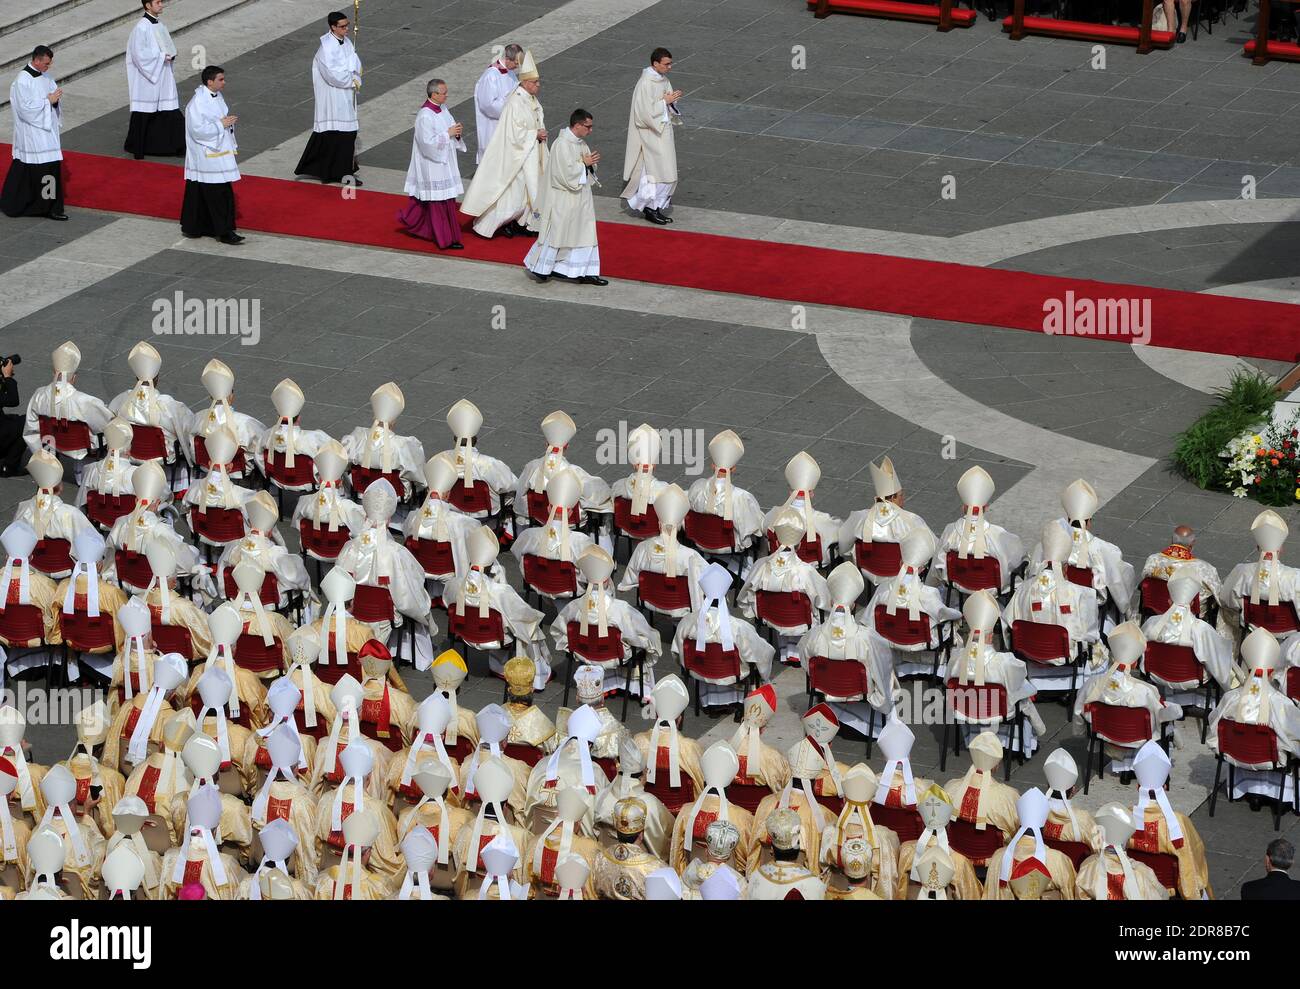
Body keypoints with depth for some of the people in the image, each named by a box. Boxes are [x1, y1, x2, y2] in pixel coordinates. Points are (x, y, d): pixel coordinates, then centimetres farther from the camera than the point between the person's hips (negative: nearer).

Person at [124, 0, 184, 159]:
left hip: (162, 78, 7)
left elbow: (168, 46, 20)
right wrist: (161, 56, -18)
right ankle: (135, 147, 13)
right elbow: (139, 53, -19)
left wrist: (170, 55, -2)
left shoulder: (160, 26, 10)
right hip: (147, 78, -7)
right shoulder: (141, 27, -14)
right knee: (144, 113, 1)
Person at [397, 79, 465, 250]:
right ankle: (445, 239, 5)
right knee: (439, 200, -1)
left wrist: (457, 131, -4)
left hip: (444, 163, 9)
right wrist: (448, 134, -21)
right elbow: (428, 142, -24)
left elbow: (449, 128, 17)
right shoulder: (425, 116, -22)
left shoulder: (443, 108, 5)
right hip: (433, 164, -9)